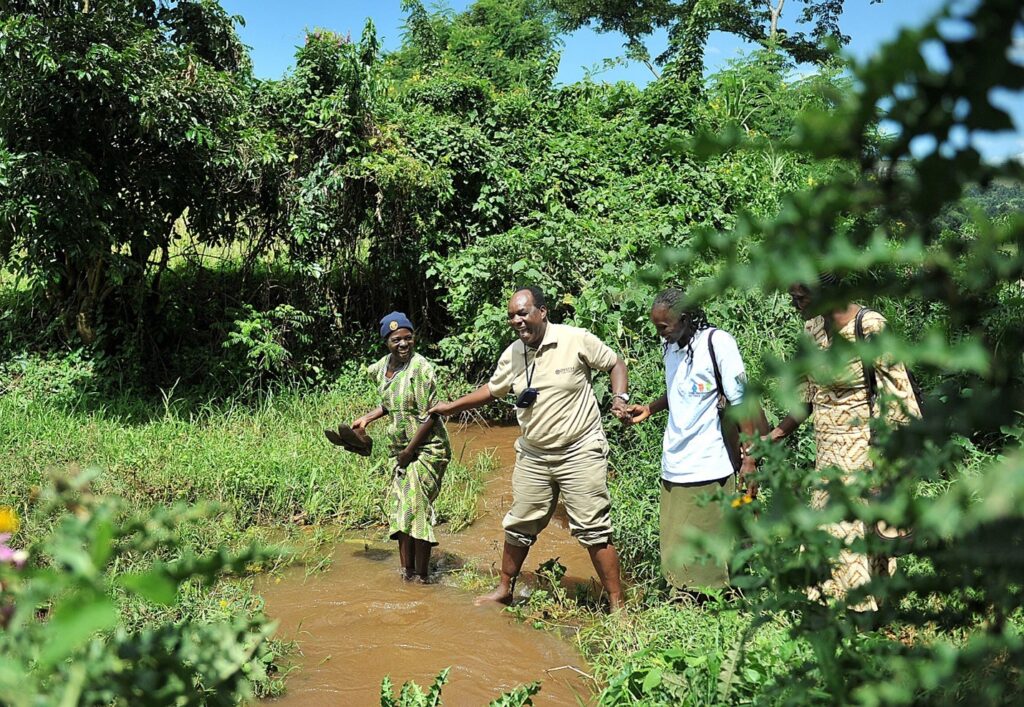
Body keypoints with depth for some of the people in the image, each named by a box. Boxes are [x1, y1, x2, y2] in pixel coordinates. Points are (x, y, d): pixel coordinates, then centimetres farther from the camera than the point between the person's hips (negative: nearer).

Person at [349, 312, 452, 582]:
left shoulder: (420, 368, -18)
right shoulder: (381, 367, 5)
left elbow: (429, 416, -19)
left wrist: (409, 451, -15)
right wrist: (367, 418, 12)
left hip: (425, 449, -7)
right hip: (397, 449, 7)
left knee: (416, 509, -7)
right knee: (400, 510, 10)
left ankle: (421, 576, 5)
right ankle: (407, 571, 20)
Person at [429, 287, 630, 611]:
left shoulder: (577, 340, -12)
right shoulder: (512, 354, 3)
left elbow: (616, 364, -1)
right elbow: (492, 390, 19)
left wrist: (619, 398, -16)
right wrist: (451, 406, 18)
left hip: (579, 452, -5)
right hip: (532, 456, 5)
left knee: (594, 530, -3)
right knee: (519, 525, 14)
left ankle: (617, 605, 8)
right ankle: (504, 590, 33)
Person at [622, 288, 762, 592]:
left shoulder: (717, 342, -11)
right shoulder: (669, 345, 12)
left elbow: (741, 401, -11)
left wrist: (749, 457, -13)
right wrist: (649, 409, 10)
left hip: (707, 466, -7)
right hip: (673, 465, 7)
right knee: (674, 548, 9)